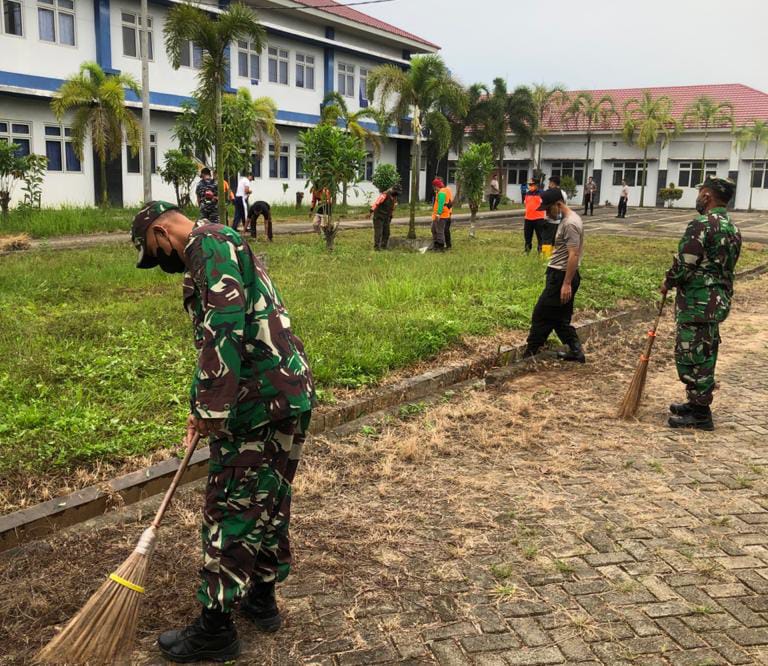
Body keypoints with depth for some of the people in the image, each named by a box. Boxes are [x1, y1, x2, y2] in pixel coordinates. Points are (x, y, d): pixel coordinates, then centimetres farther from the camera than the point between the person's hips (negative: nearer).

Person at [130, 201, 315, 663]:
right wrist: (206, 410, 34)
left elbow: (224, 326, -24)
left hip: (260, 403, -10)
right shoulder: (225, 248, 23)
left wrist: (211, 409, -21)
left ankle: (216, 629, 16)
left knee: (232, 509, 2)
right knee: (269, 499, 20)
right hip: (290, 394, 10)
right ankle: (262, 598, 36)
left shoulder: (209, 243, -9)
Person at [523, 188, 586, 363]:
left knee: (542, 314, -3)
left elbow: (573, 255, -24)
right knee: (559, 317, 14)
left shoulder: (570, 223, -19)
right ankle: (575, 351, 18)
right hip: (559, 275, 10)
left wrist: (566, 283, -26)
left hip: (562, 277, -10)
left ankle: (530, 354, 4)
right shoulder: (568, 220, 14)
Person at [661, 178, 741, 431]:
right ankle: (698, 403, 29)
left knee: (691, 356, -2)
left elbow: (684, 265, -20)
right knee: (705, 354, 18)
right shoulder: (732, 229, 12)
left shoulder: (701, 225, -18)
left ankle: (700, 414, 5)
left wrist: (668, 283, -2)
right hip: (719, 300, 9)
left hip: (697, 302, -9)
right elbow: (726, 266, 16)